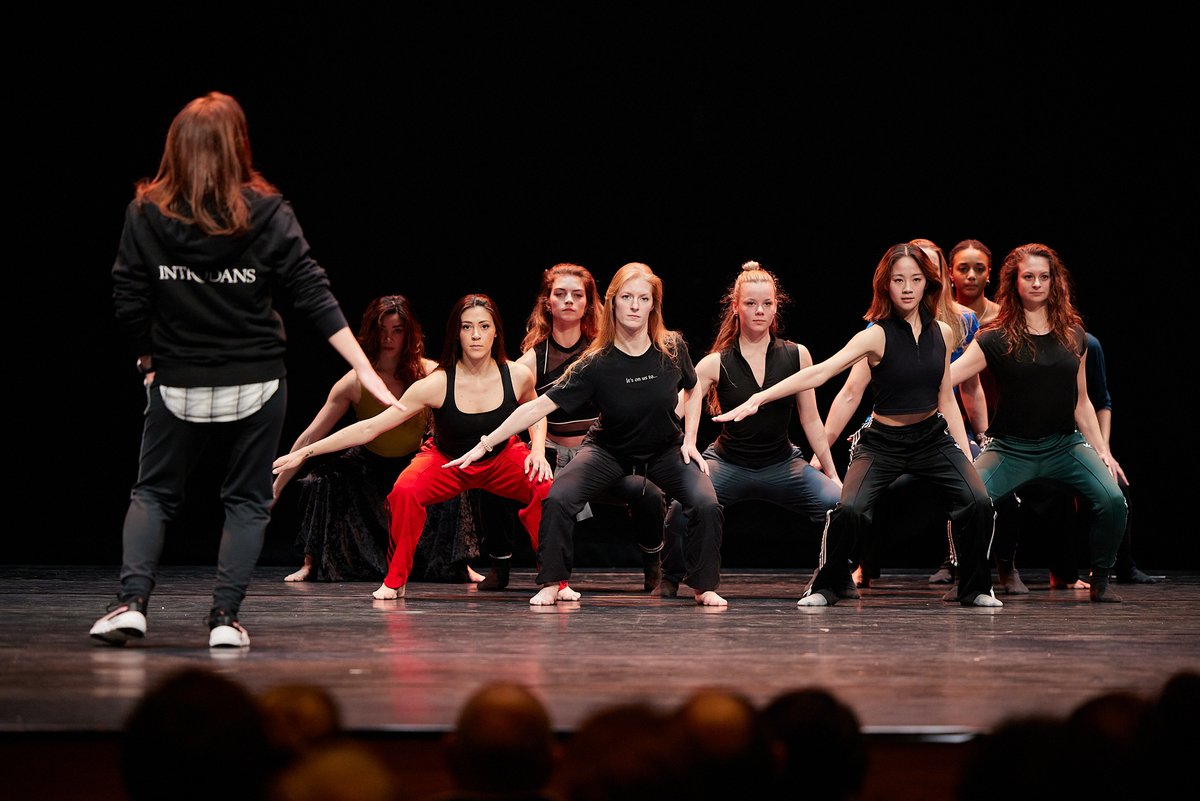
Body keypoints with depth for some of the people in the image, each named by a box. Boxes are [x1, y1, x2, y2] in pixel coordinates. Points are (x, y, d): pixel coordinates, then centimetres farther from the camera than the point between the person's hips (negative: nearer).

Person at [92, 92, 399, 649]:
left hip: (177, 385, 1)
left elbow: (128, 302, -3)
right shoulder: (266, 213, -8)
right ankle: (226, 616, 3)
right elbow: (313, 295, -10)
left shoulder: (146, 212, -6)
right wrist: (365, 370, -10)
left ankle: (131, 601, -4)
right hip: (254, 383, -1)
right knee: (247, 499, 12)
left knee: (153, 493, 14)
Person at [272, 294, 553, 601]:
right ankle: (395, 581, -11)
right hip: (446, 461, -1)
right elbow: (370, 428, -23)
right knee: (404, 491, -32)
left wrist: (538, 450, -13)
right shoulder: (437, 384, -26)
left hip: (503, 458, 1)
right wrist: (305, 452, -26)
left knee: (547, 489, -28)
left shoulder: (518, 376, -19)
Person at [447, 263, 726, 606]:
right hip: (610, 450, -1)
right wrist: (484, 445, -30)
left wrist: (688, 440, -5)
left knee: (707, 505, -22)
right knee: (557, 499, -24)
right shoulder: (596, 364, -24)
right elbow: (539, 406, -26)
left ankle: (704, 587, -1)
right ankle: (551, 584, -5)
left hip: (665, 449, 1)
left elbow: (691, 390, 5)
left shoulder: (672, 348, -18)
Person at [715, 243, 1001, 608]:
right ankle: (827, 586, 2)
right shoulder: (877, 335, -13)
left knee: (977, 502, -19)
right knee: (849, 509, -25)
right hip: (883, 441, -3)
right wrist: (758, 398, -33)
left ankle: (975, 589, 4)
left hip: (933, 437, 3)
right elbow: (820, 372, -23)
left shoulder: (942, 333, 1)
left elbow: (946, 399, 10)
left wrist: (966, 455, 5)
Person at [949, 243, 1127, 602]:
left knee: (1112, 499, -22)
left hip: (1065, 445, 2)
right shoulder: (996, 339, -3)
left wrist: (1102, 450, 8)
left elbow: (1081, 402, 14)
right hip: (1010, 448, -2)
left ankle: (1100, 582, -1)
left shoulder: (1073, 336, 7)